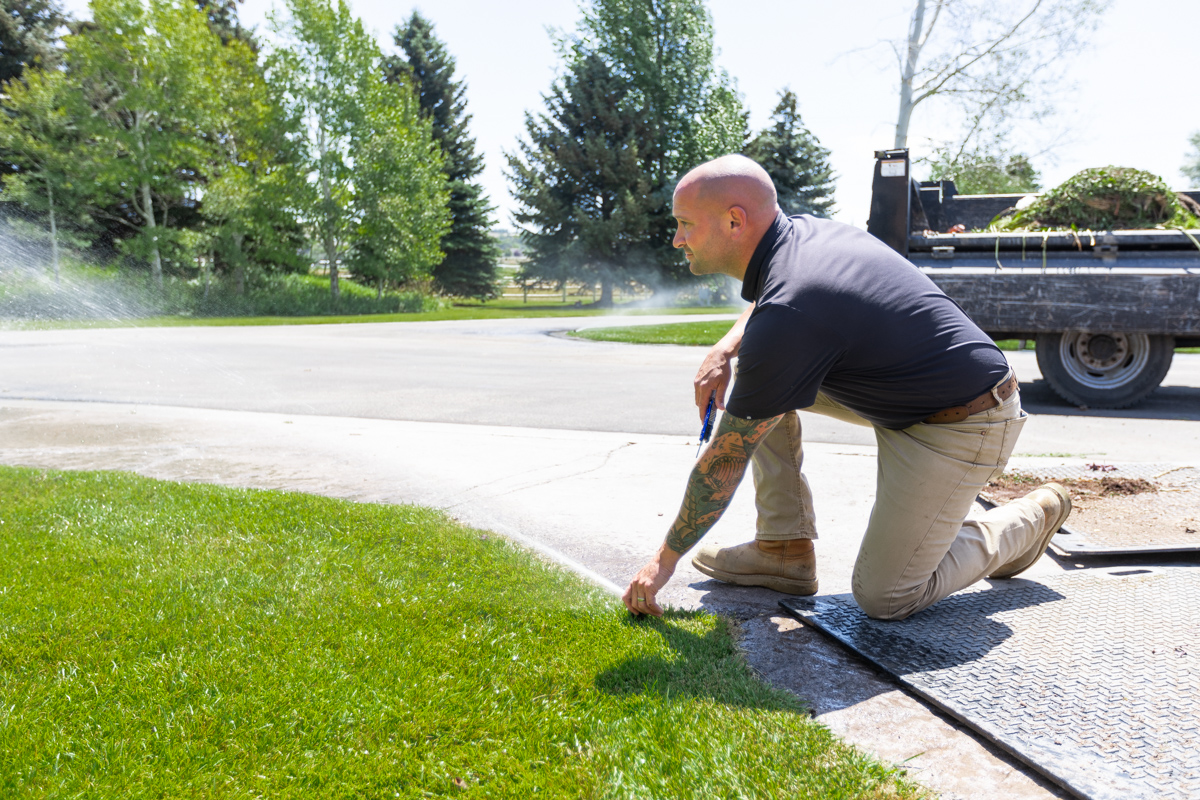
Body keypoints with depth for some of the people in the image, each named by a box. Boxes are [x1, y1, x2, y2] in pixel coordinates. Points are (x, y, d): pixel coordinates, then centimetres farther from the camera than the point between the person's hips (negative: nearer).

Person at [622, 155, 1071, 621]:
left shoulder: (786, 316, -30)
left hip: (962, 428, -9)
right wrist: (725, 348, 2)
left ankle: (1029, 519, 17)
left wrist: (665, 558, -10)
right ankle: (786, 548, 9)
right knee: (757, 379, 3)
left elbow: (726, 460, -22)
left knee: (883, 598, -4)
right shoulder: (801, 230, -3)